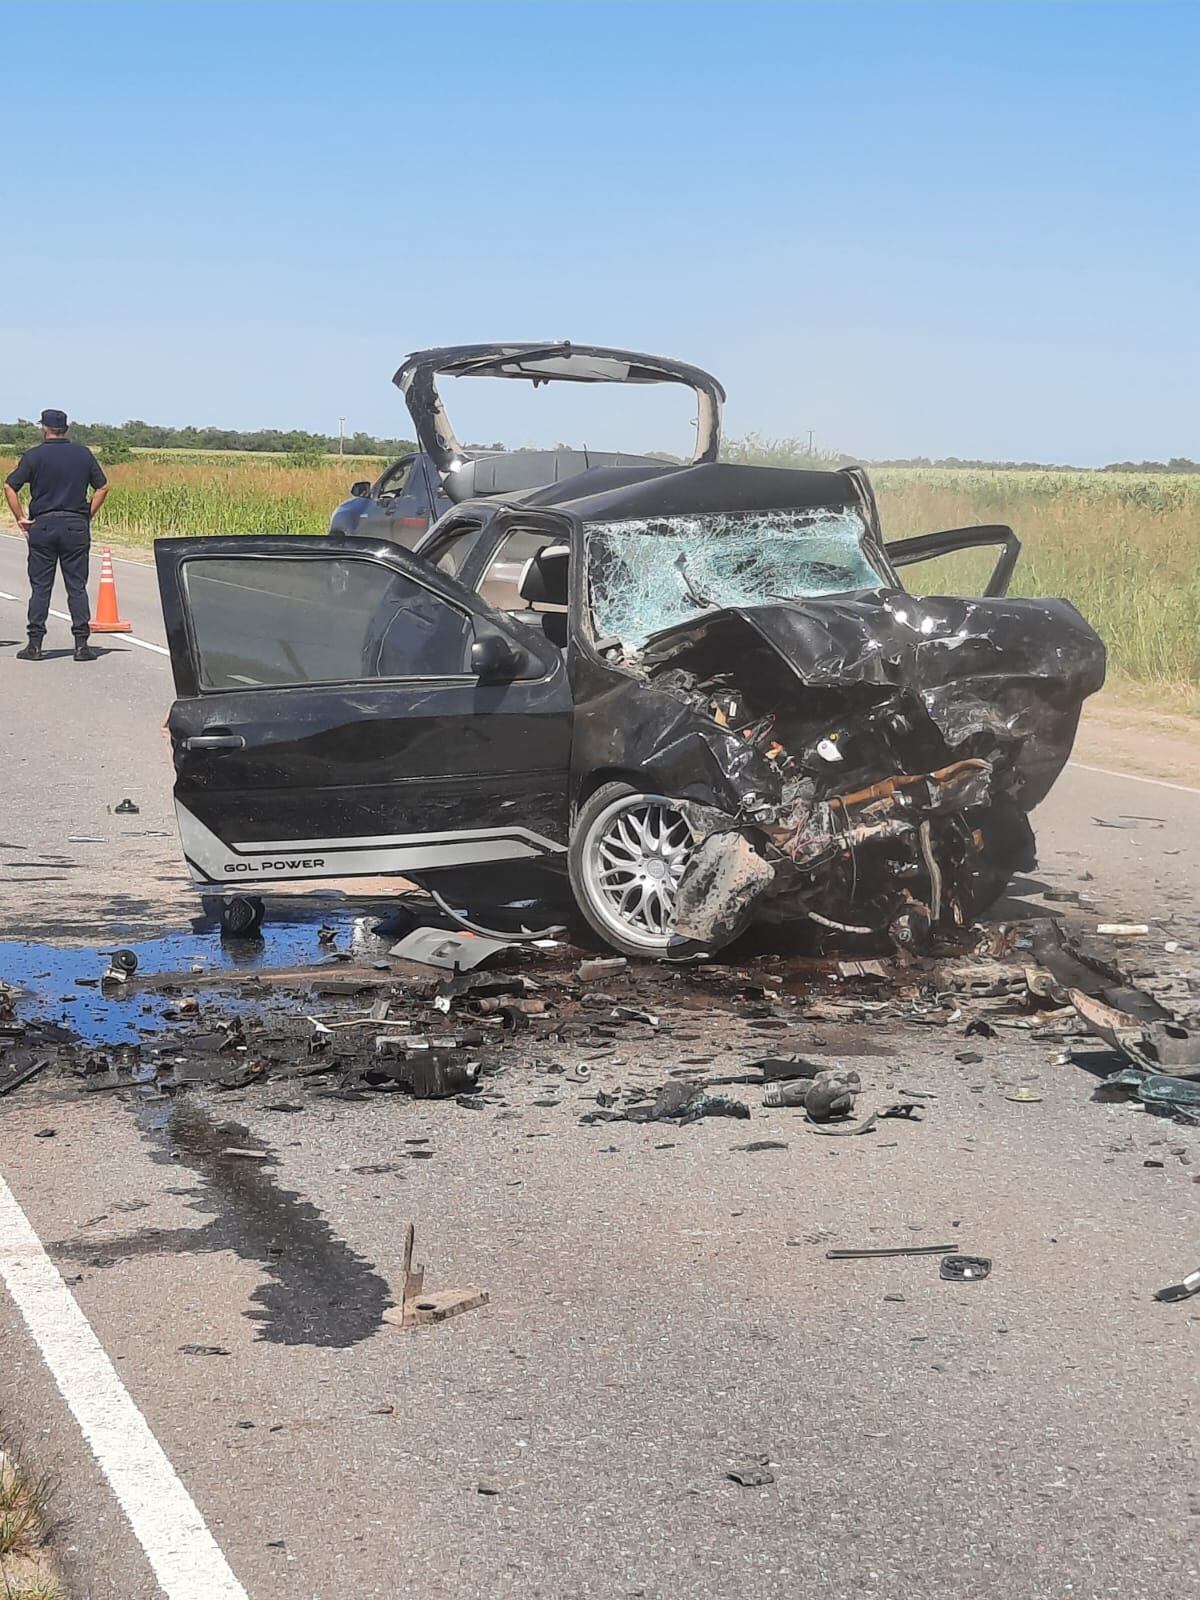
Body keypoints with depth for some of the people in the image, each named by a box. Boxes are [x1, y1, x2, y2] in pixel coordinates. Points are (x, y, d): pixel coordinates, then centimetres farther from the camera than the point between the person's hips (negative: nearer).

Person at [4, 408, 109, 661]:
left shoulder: (34, 456, -2)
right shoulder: (83, 454, 5)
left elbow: (10, 486, -6)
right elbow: (102, 487, 7)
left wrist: (20, 517, 2)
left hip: (42, 525, -1)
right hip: (76, 526, 1)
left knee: (40, 587, 4)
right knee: (77, 586, 4)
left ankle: (35, 644, 2)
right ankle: (81, 644, -1)